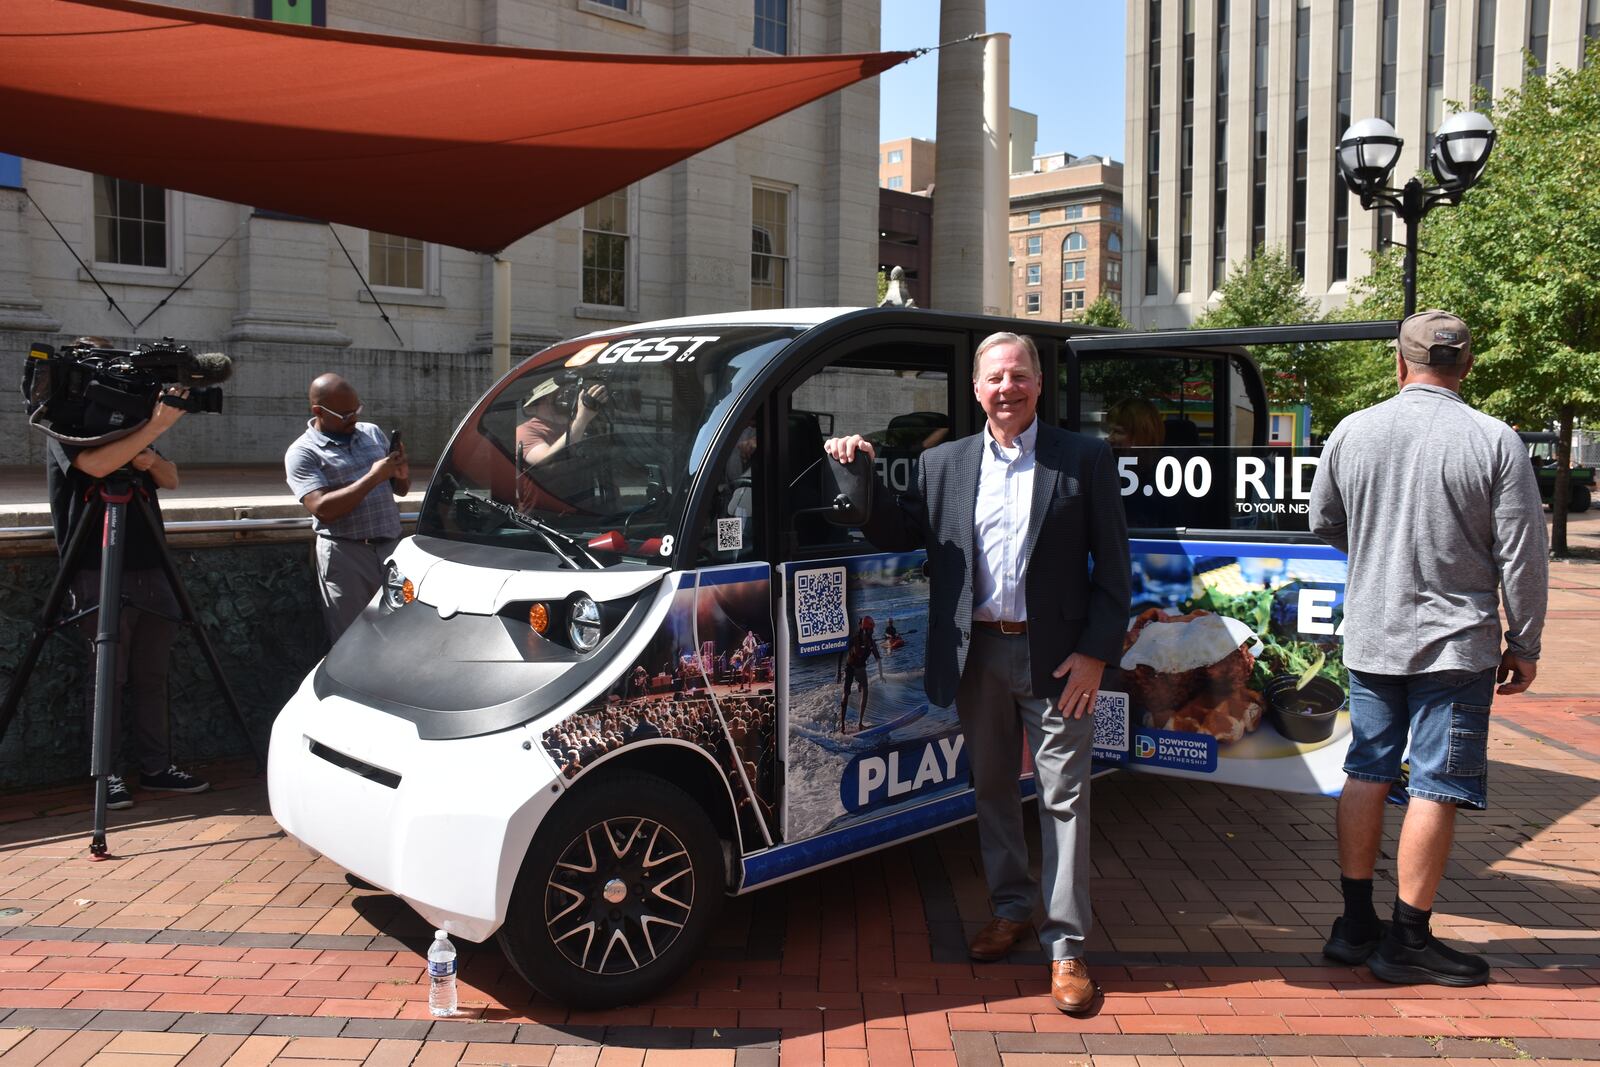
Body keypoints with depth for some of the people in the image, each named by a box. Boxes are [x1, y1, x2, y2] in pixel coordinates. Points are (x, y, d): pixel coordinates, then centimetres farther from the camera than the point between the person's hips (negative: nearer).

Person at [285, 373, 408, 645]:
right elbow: (322, 508, -18)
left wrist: (402, 474, -4)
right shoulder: (302, 452, -4)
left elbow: (401, 490, 19)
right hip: (345, 555, -5)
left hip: (393, 548, 5)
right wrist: (373, 478, -19)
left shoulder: (373, 433, 13)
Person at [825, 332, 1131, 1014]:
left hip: (1054, 657, -3)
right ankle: (1011, 909, 35)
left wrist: (1095, 652, -9)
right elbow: (897, 536, 6)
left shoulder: (1085, 460, -1)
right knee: (992, 788, 15)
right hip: (977, 654, 3)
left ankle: (1066, 945, 13)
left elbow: (1113, 566, -2)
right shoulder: (942, 465, 7)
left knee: (1063, 797, 2)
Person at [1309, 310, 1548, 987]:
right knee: (1436, 786, 3)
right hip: (1455, 642, -3)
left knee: (1366, 772, 12)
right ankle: (1408, 942, 10)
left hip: (1369, 637, 4)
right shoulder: (1495, 441, -10)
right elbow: (1522, 555, -6)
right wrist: (1524, 644, 5)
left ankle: (1355, 925, 20)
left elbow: (1322, 522, 13)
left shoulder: (1352, 432, -1)